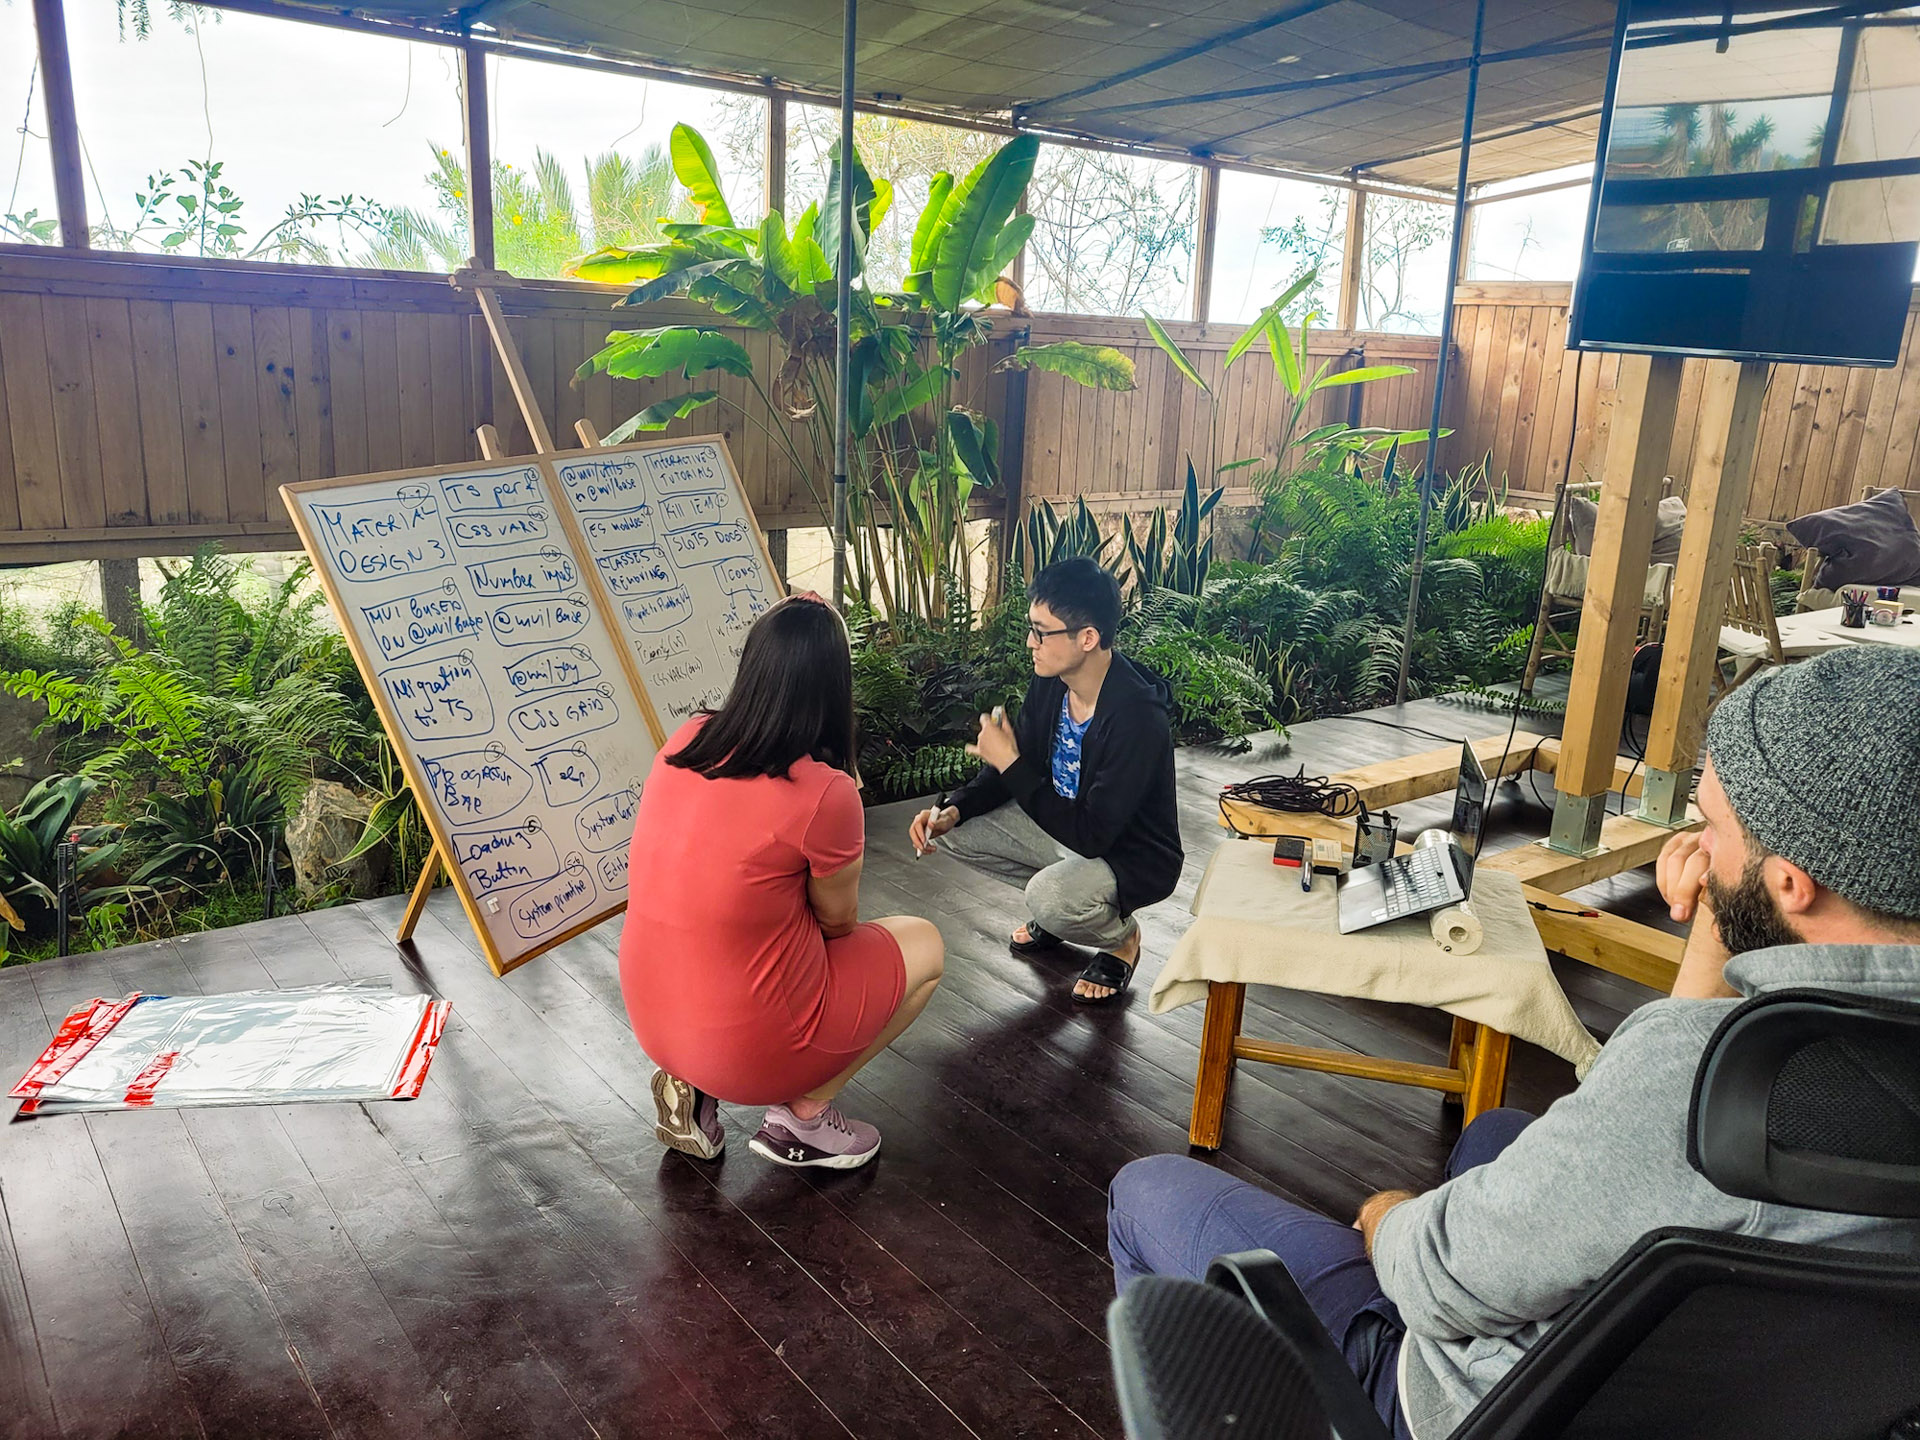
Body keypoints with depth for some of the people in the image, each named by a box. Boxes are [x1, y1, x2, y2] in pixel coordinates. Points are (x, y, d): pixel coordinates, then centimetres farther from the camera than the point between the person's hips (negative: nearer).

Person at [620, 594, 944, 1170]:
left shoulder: (686, 741, -6)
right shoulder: (826, 793, -23)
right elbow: (839, 919, -6)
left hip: (652, 1024, 6)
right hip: (754, 1047, -6)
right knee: (923, 944, 14)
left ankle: (687, 1083, 17)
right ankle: (804, 1112, 10)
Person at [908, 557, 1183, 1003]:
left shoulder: (1138, 718, -33)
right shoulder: (1050, 682, -10)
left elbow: (1092, 834, -33)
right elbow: (1017, 767, 3)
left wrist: (1011, 764, -29)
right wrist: (952, 809, -15)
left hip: (1131, 858, -7)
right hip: (1064, 823, 7)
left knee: (1050, 897, -34)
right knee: (957, 831, -5)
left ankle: (1121, 936, 1)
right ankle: (1058, 903, 15)